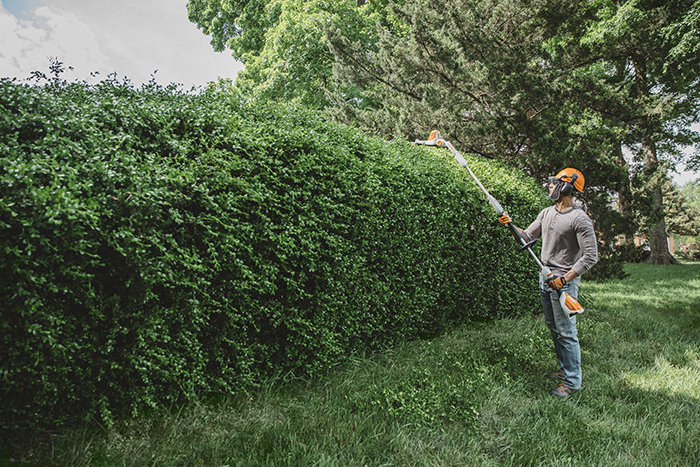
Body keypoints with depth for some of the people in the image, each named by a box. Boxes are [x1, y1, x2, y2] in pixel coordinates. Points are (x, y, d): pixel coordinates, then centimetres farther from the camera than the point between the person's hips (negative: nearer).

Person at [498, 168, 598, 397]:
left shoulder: (580, 219, -16)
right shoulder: (546, 213, 9)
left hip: (564, 282, -8)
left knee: (566, 332, -3)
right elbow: (527, 237, 16)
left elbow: (590, 256, -18)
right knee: (553, 328, 17)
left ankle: (572, 381, 8)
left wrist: (565, 279, -21)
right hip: (545, 277, 8)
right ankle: (564, 369, 31)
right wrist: (510, 225, 1)